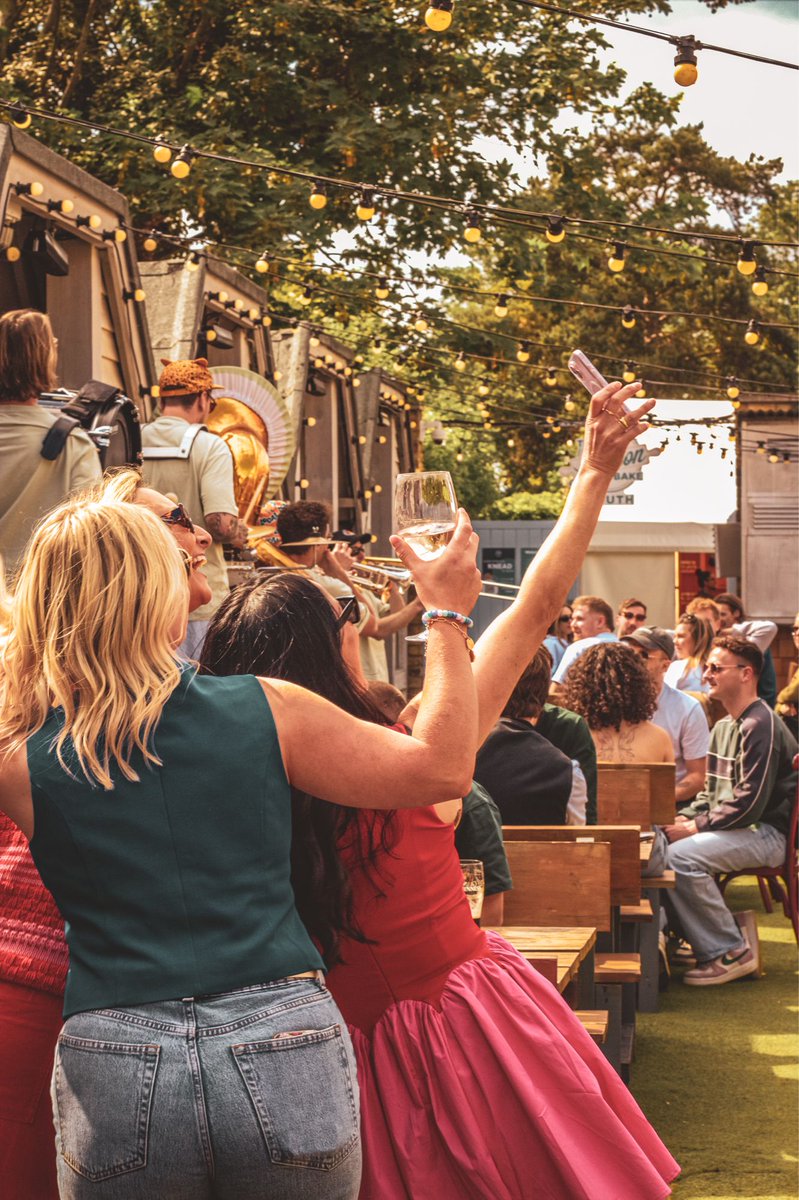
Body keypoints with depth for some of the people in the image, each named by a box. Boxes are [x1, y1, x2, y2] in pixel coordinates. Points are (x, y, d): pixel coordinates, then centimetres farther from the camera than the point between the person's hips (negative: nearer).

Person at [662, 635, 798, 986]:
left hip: (766, 833, -10)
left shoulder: (761, 726, -15)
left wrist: (697, 827, -18)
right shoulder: (724, 727, 18)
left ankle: (732, 952, -17)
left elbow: (750, 803, -22)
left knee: (681, 855, -29)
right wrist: (685, 817, 4)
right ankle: (698, 938, 1)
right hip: (734, 827, 10)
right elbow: (712, 791, 24)